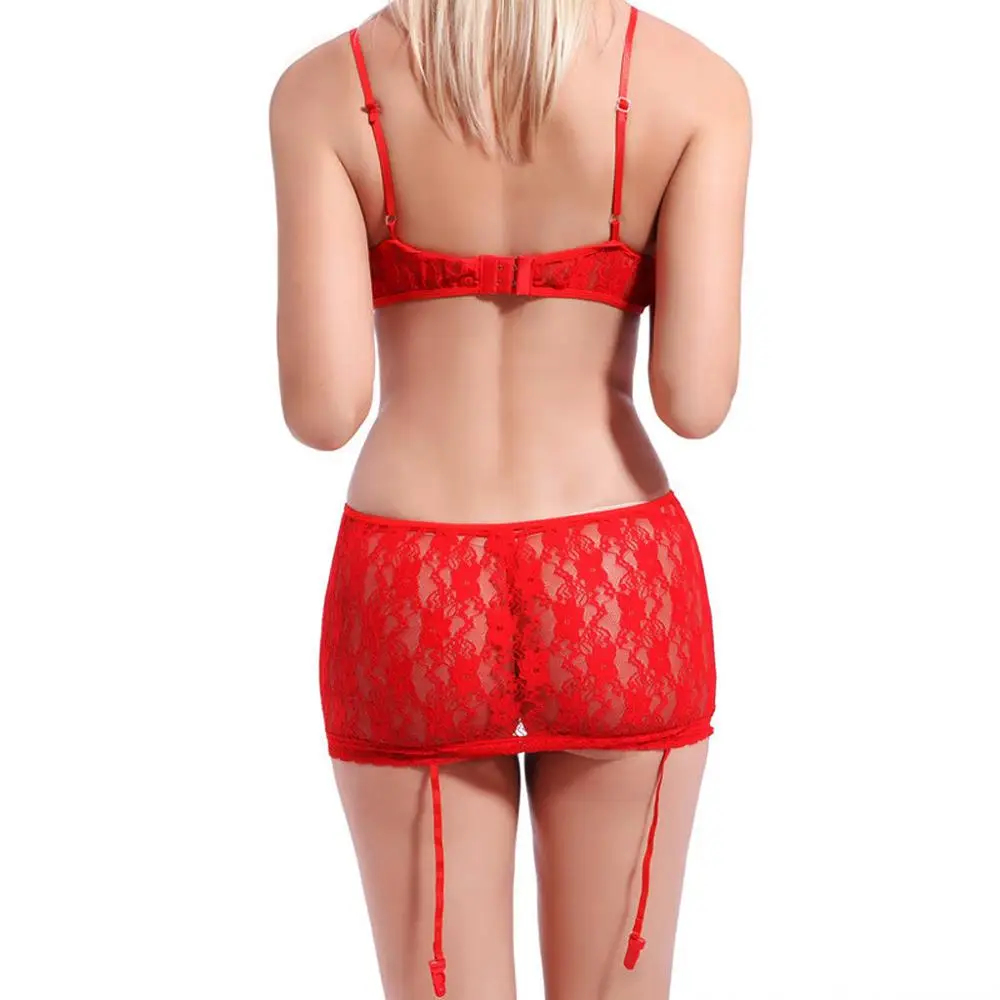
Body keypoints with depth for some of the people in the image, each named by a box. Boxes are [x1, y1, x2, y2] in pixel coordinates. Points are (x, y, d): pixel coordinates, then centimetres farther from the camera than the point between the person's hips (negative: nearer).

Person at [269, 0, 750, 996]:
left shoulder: (322, 89, -7)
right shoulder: (695, 82, -7)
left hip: (413, 611, 0)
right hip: (617, 605, 0)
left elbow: (322, 412, -14)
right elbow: (695, 399, -13)